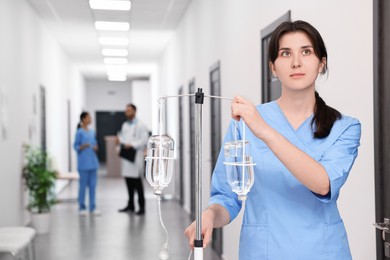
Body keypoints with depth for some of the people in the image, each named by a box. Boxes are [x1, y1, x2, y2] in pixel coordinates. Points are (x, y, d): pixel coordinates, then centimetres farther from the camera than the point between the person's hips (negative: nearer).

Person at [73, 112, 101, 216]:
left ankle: (92, 207, 13)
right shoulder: (79, 132, -7)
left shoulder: (92, 132, 12)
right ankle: (82, 208, 10)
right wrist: (83, 146, -24)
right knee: (83, 185, 0)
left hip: (93, 162, 6)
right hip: (84, 163, -6)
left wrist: (95, 148, -2)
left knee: (93, 185, 7)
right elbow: (76, 146, -7)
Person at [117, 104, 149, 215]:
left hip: (136, 157, -6)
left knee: (137, 182, -5)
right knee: (129, 182, 10)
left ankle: (142, 207, 0)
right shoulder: (124, 125, 17)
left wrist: (132, 145, -18)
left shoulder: (140, 126, -5)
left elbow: (144, 140, -11)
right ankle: (130, 205, 20)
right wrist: (120, 141, -1)